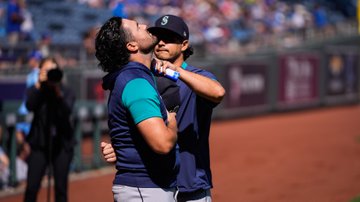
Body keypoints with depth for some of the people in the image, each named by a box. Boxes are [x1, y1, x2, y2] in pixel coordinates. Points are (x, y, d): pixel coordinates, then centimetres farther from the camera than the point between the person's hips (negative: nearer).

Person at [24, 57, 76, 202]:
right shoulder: (36, 90, 3)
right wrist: (39, 84, -19)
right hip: (40, 144, 0)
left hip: (62, 144, 0)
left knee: (61, 188, 4)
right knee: (32, 187, -6)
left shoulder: (66, 92, 2)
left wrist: (58, 91, -26)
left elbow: (67, 111, -16)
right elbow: (30, 106, -18)